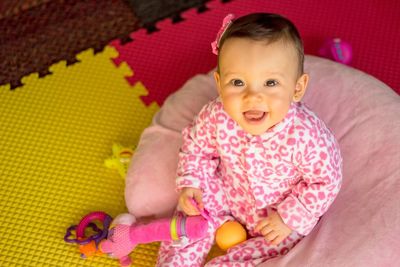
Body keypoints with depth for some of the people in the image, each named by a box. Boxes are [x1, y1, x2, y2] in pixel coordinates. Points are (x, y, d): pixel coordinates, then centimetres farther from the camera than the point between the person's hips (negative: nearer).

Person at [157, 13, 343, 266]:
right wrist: (190, 184, -14)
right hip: (230, 192, 3)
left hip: (284, 210, -3)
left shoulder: (306, 136, -39)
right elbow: (197, 147, -4)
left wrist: (289, 218, -20)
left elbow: (326, 182, -21)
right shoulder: (216, 117, -27)